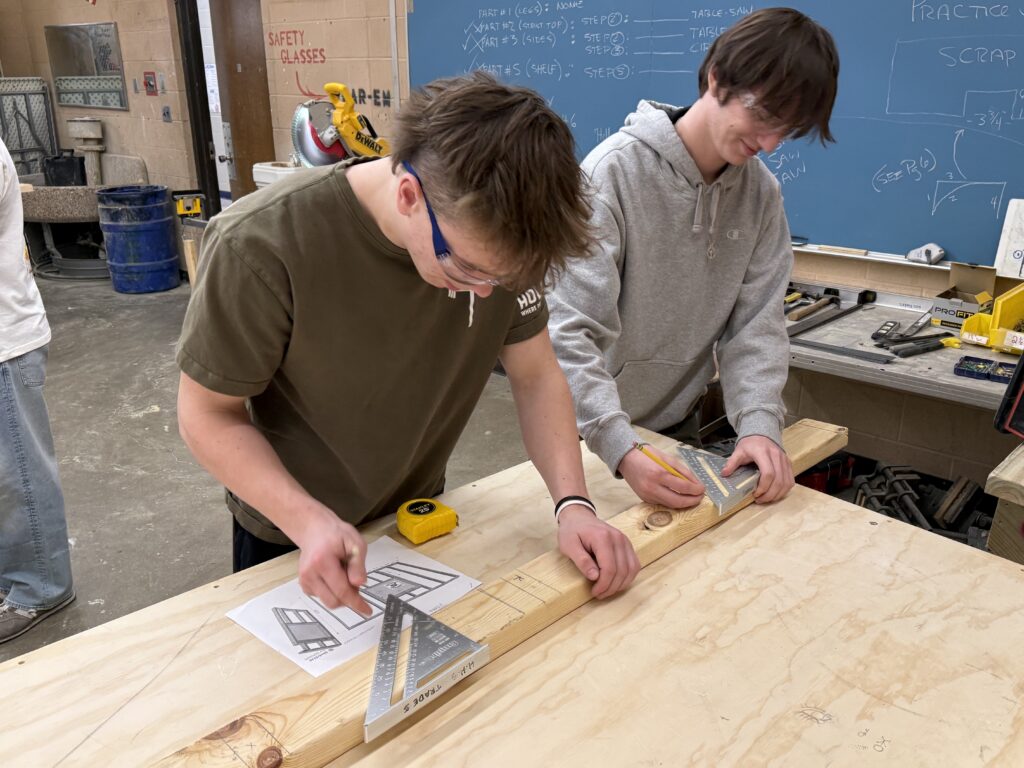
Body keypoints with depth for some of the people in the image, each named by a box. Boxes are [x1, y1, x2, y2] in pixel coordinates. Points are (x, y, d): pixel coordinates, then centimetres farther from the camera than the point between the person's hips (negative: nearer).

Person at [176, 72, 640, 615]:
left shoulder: (492, 240, -20)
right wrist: (310, 521, -35)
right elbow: (208, 414, -21)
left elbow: (536, 375, -10)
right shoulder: (261, 245, -32)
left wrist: (572, 503, -24)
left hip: (421, 517, 4)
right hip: (290, 536, -3)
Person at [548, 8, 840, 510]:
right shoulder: (614, 172, -23)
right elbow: (570, 332, -29)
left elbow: (756, 322, -8)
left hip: (680, 423, 5)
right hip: (591, 427, -5)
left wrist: (759, 423, -25)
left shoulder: (761, 194, -5)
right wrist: (621, 447, -39)